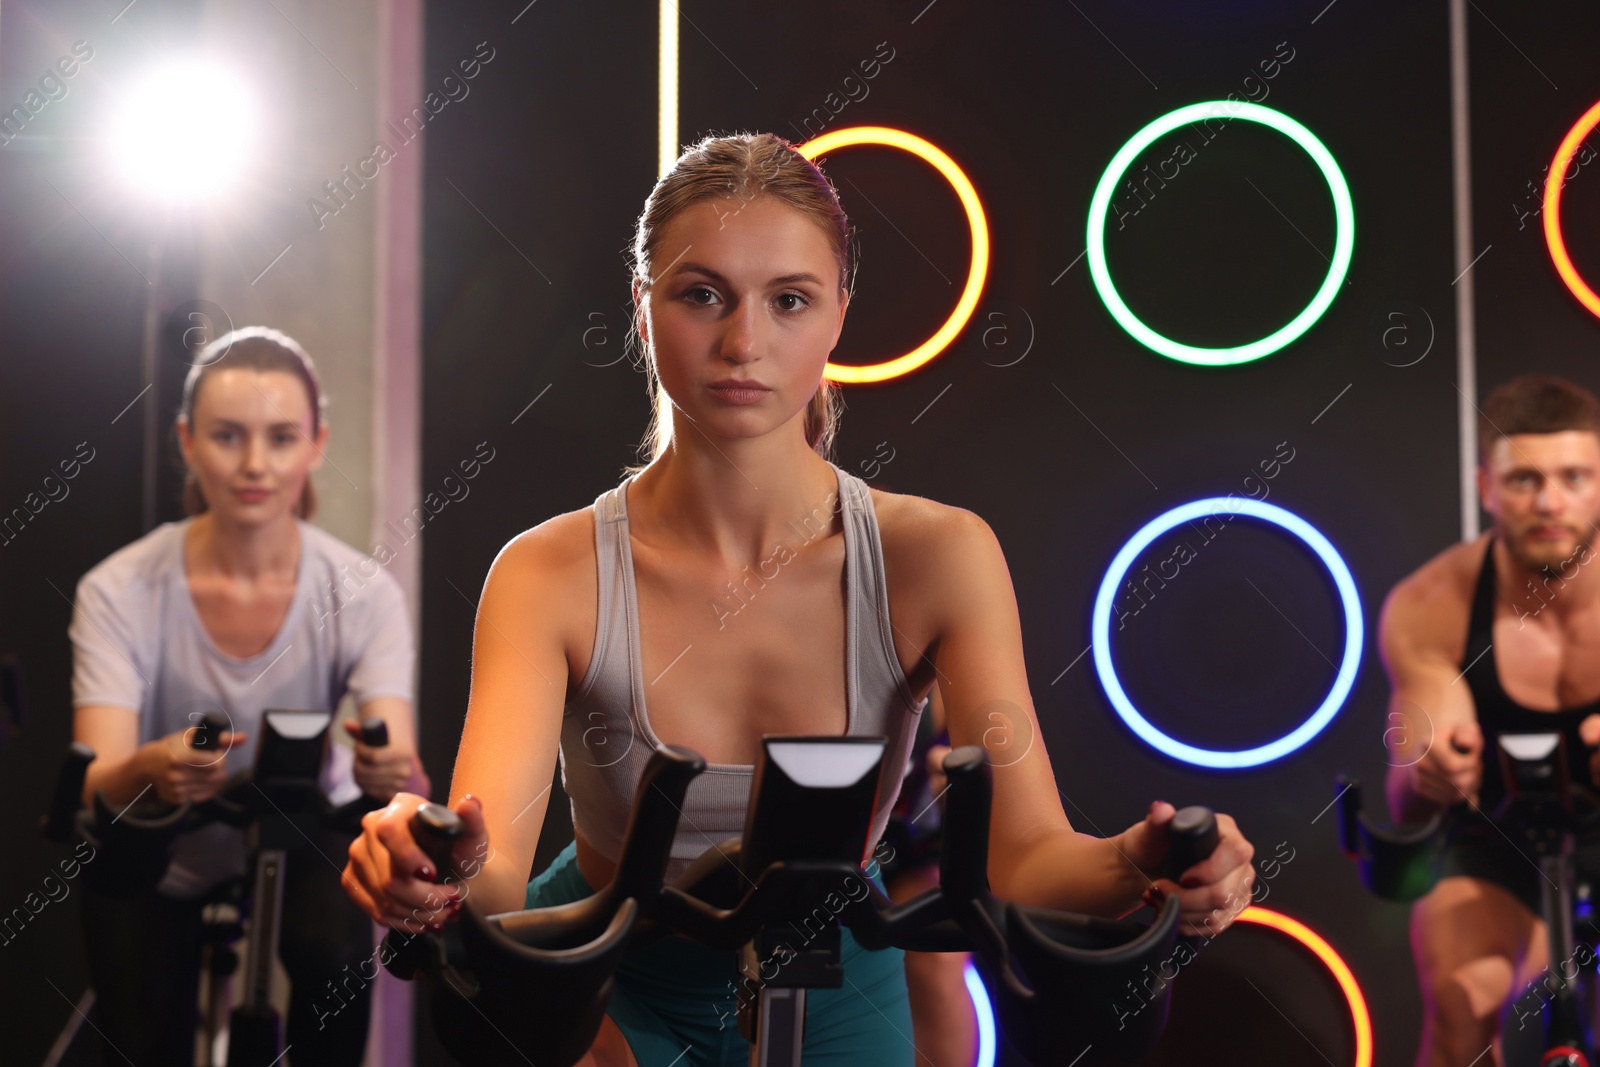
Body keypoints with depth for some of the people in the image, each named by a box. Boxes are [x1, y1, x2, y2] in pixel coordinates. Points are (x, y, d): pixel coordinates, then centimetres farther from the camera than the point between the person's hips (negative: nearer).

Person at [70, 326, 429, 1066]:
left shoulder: (362, 594, -20)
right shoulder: (120, 593, -22)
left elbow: (394, 753, -30)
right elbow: (95, 786, -31)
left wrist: (391, 776, -55)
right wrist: (150, 771, -55)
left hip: (303, 842, 0)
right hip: (154, 861, 0)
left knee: (336, 960, -29)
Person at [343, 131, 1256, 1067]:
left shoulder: (936, 558, -19)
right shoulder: (551, 577, -22)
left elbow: (1029, 854, -27)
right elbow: (492, 877, -34)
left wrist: (1135, 866, -50)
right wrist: (436, 868, -57)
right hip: (613, 992, 0)